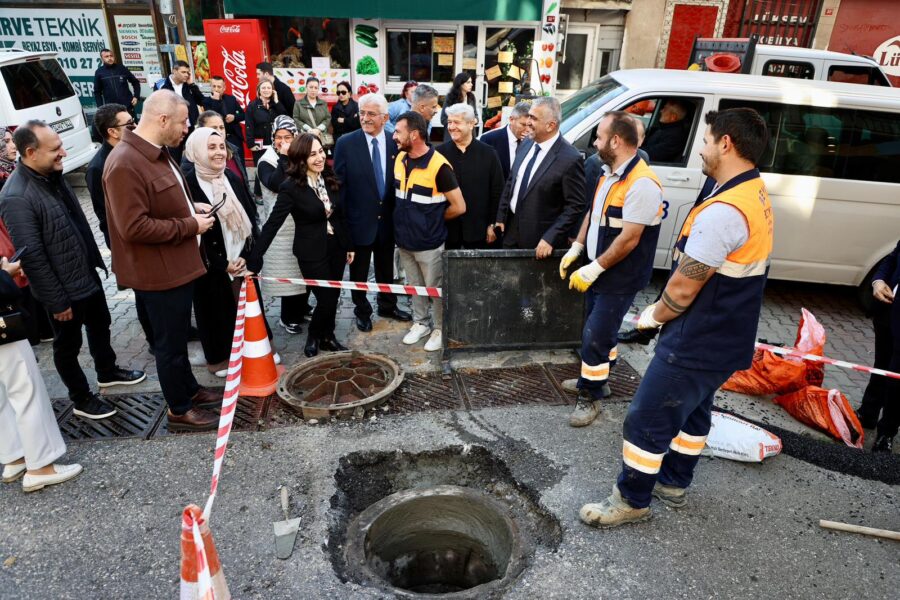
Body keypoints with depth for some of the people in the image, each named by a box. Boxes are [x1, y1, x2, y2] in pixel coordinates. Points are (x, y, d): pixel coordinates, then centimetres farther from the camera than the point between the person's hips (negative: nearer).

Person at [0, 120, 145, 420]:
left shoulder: (53, 175, 0)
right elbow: (31, 256, -24)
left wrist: (96, 259, 17)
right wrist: (56, 301, -18)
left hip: (87, 274, 8)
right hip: (64, 289, -8)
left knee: (100, 326, 25)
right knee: (68, 345, 12)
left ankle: (107, 372, 48)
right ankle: (82, 399, 29)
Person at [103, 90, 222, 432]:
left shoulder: (157, 153, 8)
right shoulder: (125, 164, -24)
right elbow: (134, 227, -28)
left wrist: (192, 207, 5)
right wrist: (190, 225, -20)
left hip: (178, 264, 10)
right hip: (159, 272, -10)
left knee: (178, 335, 23)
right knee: (170, 342, 6)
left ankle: (189, 390, 41)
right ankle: (179, 410, 22)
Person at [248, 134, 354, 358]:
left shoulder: (329, 178, 0)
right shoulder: (291, 187, -16)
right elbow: (272, 224, -17)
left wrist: (349, 245, 12)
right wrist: (254, 260, -21)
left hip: (336, 247, 5)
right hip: (312, 253, -5)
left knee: (333, 297, 13)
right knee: (326, 300, -1)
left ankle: (327, 336, 35)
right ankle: (314, 336, 27)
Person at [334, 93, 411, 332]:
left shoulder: (395, 143, -3)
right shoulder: (346, 143, -10)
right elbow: (339, 184, -8)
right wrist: (341, 220, -10)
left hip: (387, 220, 2)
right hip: (359, 220, -2)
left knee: (386, 268, 20)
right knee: (359, 272, 14)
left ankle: (388, 306, 40)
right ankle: (362, 312, 34)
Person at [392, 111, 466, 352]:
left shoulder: (438, 166, -20)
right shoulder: (399, 159, 1)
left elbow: (459, 207, -16)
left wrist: (433, 220, -3)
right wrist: (410, 218, 6)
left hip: (429, 243, -6)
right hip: (404, 239, 6)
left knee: (435, 289, 9)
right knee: (414, 286, 20)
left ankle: (440, 329, 27)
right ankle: (420, 323, 38)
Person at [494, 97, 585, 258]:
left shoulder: (570, 158, -18)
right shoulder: (525, 146, 3)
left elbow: (575, 206, -16)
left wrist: (550, 238, -19)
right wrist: (500, 217, 11)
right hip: (512, 230, 6)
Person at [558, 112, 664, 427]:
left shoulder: (642, 184, -23)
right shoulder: (608, 172, 6)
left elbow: (629, 239, -25)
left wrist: (594, 269, -20)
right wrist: (576, 248, 9)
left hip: (620, 278, -9)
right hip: (598, 271, 9)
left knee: (595, 336, -4)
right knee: (598, 330, 20)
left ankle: (590, 397, 12)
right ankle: (595, 380, 38)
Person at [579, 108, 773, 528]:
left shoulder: (723, 211, -27)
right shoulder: (757, 197, 6)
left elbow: (683, 289, -24)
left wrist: (653, 317, -3)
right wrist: (663, 312, 9)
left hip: (696, 344, -10)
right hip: (726, 340, 10)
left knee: (647, 420, 3)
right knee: (693, 410, 24)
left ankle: (632, 500, 19)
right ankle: (674, 484, 42)